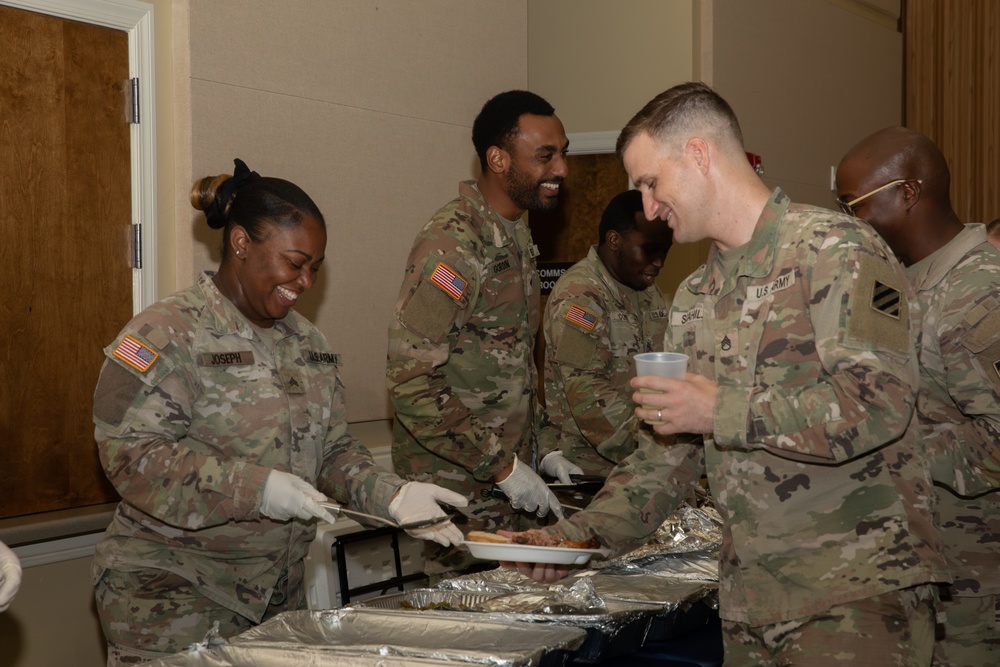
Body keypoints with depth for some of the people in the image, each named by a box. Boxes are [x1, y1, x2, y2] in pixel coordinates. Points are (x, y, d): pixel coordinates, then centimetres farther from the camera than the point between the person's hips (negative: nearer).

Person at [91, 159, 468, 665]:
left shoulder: (306, 341, 12)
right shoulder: (166, 334, -12)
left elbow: (333, 449, 12)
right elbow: (132, 456, -20)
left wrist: (393, 496, -8)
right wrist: (256, 489, -27)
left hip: (278, 593, 7)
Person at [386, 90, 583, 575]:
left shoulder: (517, 238, 15)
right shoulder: (451, 244, -16)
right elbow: (411, 383, -23)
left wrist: (546, 447, 12)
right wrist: (503, 467, -20)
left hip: (513, 496, 9)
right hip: (460, 497, -9)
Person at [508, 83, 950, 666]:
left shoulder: (833, 249, -8)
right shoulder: (695, 299, 16)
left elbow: (878, 401, -20)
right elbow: (671, 449, 17)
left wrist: (724, 410, -18)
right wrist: (583, 531, 6)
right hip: (750, 595, 7)